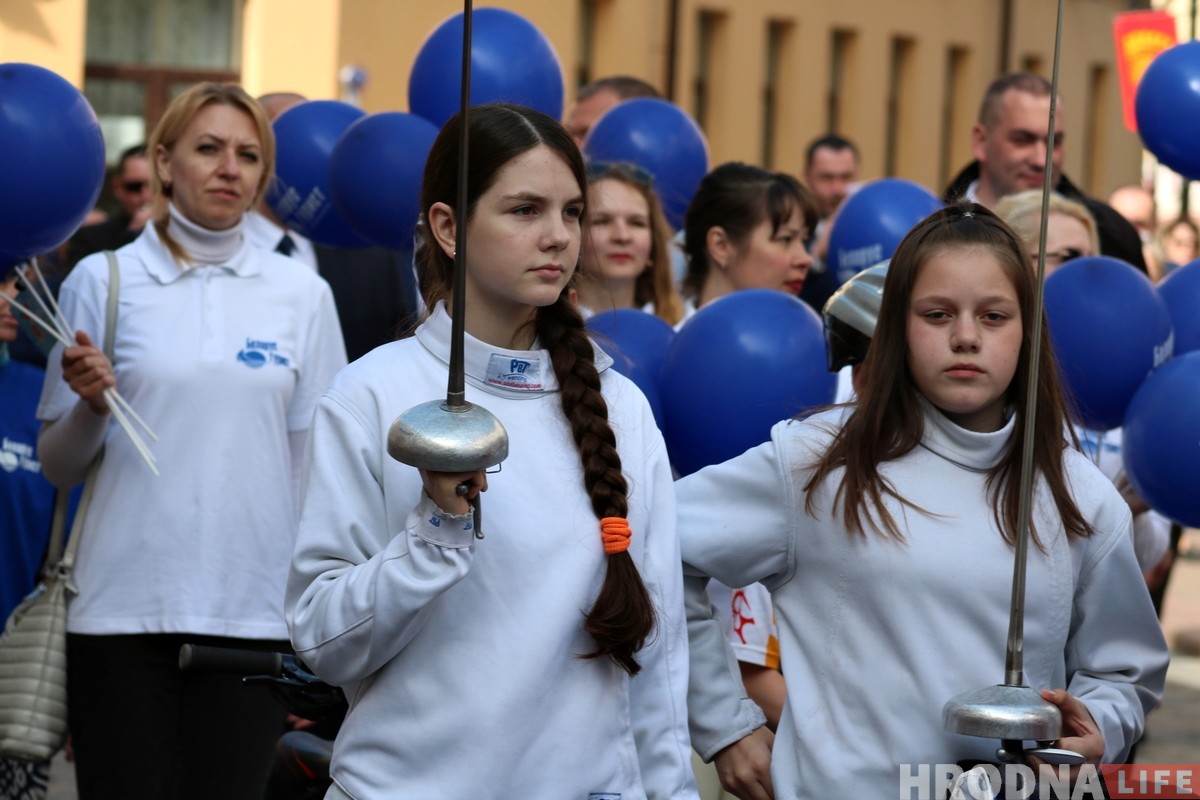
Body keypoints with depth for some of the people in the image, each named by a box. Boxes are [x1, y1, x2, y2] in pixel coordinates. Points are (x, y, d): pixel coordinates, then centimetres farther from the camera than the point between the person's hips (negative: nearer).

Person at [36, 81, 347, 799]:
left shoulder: (303, 295, 7)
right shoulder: (103, 280, 4)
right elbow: (58, 466, 7)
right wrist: (93, 405, -13)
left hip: (254, 608, 1)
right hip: (125, 604, -1)